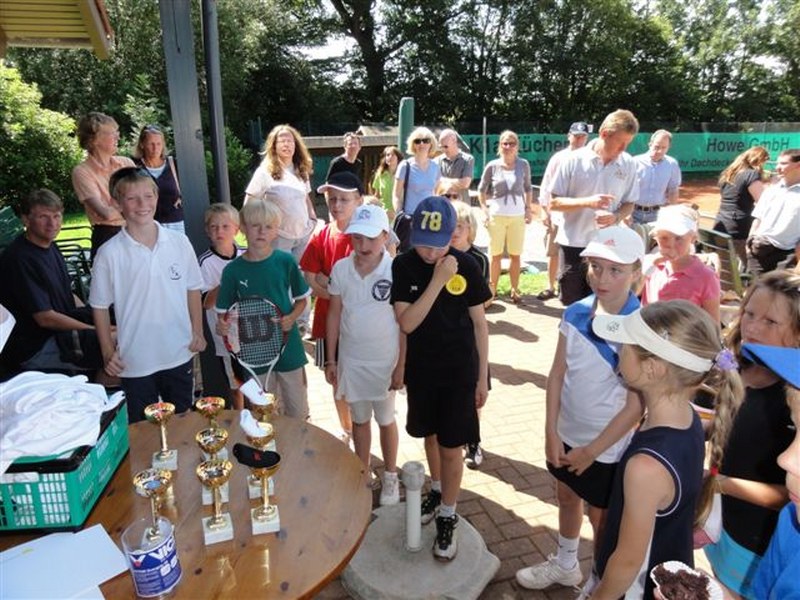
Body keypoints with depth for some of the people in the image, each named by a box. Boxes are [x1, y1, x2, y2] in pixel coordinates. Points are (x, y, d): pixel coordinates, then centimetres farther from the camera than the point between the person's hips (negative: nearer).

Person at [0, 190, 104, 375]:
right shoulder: (20, 259, -20)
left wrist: (93, 317, 5)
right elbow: (45, 318, -21)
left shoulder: (49, 247, 10)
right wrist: (95, 330, -17)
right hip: (34, 348, -10)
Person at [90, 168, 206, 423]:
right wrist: (108, 352, -3)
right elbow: (100, 306, -2)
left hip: (179, 354, 2)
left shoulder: (179, 242, -5)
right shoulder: (109, 253, -11)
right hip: (135, 362, -2)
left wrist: (198, 332, 2)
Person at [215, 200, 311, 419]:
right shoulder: (233, 270, -6)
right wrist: (222, 325, -20)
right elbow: (224, 311, 2)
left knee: (298, 413, 14)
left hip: (288, 346, 0)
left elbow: (301, 299, 3)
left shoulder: (286, 261, -7)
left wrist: (292, 318, -15)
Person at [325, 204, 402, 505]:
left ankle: (390, 476, 37)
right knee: (359, 419, 19)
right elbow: (334, 314, 2)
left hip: (385, 361, -3)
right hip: (351, 360, 3)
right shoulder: (340, 269, -7)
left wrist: (401, 365, -9)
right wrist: (331, 359, 4)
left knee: (386, 420, 16)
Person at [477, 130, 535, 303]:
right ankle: (492, 288, 18)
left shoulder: (523, 165, 1)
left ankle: (515, 289, 17)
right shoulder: (492, 166, -3)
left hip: (518, 216, 1)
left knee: (515, 255, 6)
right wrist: (485, 209, -2)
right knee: (495, 254, 5)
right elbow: (481, 189, 6)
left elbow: (528, 188, 12)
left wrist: (529, 208, 5)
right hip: (496, 215, -1)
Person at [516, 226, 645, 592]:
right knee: (566, 498, 24)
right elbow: (557, 374, -3)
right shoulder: (575, 313, -8)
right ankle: (565, 564, 50)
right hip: (567, 434, 5)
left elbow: (636, 405, -19)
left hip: (608, 446, -5)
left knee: (601, 519, 14)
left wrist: (592, 451, -13)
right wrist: (551, 431, -6)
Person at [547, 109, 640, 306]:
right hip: (573, 245, -1)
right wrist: (587, 202, -23)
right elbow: (554, 203, -7)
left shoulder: (628, 164, -1)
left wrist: (615, 217, -16)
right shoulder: (574, 160, -9)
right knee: (572, 304, 11)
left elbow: (629, 204, 7)